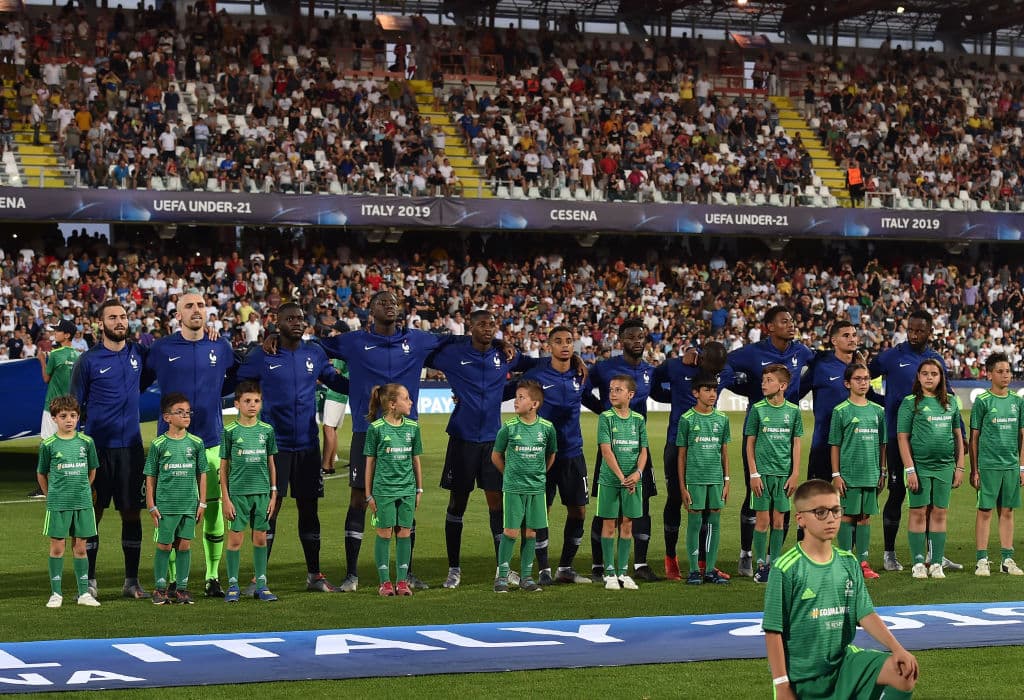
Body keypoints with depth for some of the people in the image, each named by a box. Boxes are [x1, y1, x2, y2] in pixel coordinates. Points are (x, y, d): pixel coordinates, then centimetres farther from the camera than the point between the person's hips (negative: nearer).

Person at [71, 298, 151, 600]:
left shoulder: (139, 353, 7)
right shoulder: (88, 360, -2)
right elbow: (74, 406, 2)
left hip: (131, 446, 3)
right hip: (98, 447, -3)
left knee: (132, 512, 5)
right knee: (92, 513, 1)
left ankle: (132, 581, 13)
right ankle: (89, 581, 8)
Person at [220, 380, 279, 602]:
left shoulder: (267, 430, 5)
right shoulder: (230, 431, -2)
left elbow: (271, 464, 11)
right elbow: (224, 467, 0)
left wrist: (273, 494, 7)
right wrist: (225, 498, -4)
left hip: (261, 492, 2)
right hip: (238, 492, -2)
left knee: (260, 538, 6)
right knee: (235, 538, 0)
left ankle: (261, 584, 13)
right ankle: (233, 585, 9)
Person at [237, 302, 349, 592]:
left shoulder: (315, 354, 7)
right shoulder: (261, 356, -2)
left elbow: (335, 380, 19)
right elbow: (237, 384, 6)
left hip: (307, 445, 3)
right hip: (274, 445, -3)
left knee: (309, 509, 9)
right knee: (269, 509, -4)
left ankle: (314, 574, 18)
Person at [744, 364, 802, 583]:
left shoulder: (793, 411, 2)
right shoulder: (757, 409, -2)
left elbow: (796, 444, 7)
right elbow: (750, 443, 1)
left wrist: (795, 474, 2)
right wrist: (754, 474, -5)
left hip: (784, 473, 2)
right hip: (763, 472, -2)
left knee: (778, 521, 6)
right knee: (763, 520, -1)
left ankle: (774, 564, 15)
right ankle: (761, 566, 6)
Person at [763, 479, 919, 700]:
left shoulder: (848, 562, 3)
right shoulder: (786, 569, -13)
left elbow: (866, 615, 1)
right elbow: (773, 632, -11)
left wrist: (898, 649, -13)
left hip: (844, 661, 4)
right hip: (802, 672, -4)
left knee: (906, 674, -17)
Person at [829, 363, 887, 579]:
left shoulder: (877, 410, 9)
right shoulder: (841, 411, -3)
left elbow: (882, 444, 14)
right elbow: (835, 445, -2)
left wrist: (882, 472, 12)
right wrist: (836, 475, -6)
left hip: (871, 473, 4)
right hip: (849, 473, -4)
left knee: (866, 515, 8)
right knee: (848, 515, 0)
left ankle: (863, 561, 13)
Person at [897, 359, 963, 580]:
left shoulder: (951, 401, 9)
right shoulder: (910, 403, -3)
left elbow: (958, 435, 14)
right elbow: (903, 438, -5)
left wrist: (960, 466, 9)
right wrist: (910, 470, -11)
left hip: (944, 465, 3)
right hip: (919, 464, -3)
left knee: (939, 513, 5)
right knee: (918, 512, 0)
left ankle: (937, 563, 11)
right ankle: (918, 563, 6)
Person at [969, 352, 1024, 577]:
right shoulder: (982, 401, -3)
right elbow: (974, 437, -1)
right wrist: (974, 470, -3)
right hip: (988, 464, -4)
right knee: (985, 510, 0)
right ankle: (982, 560, 4)